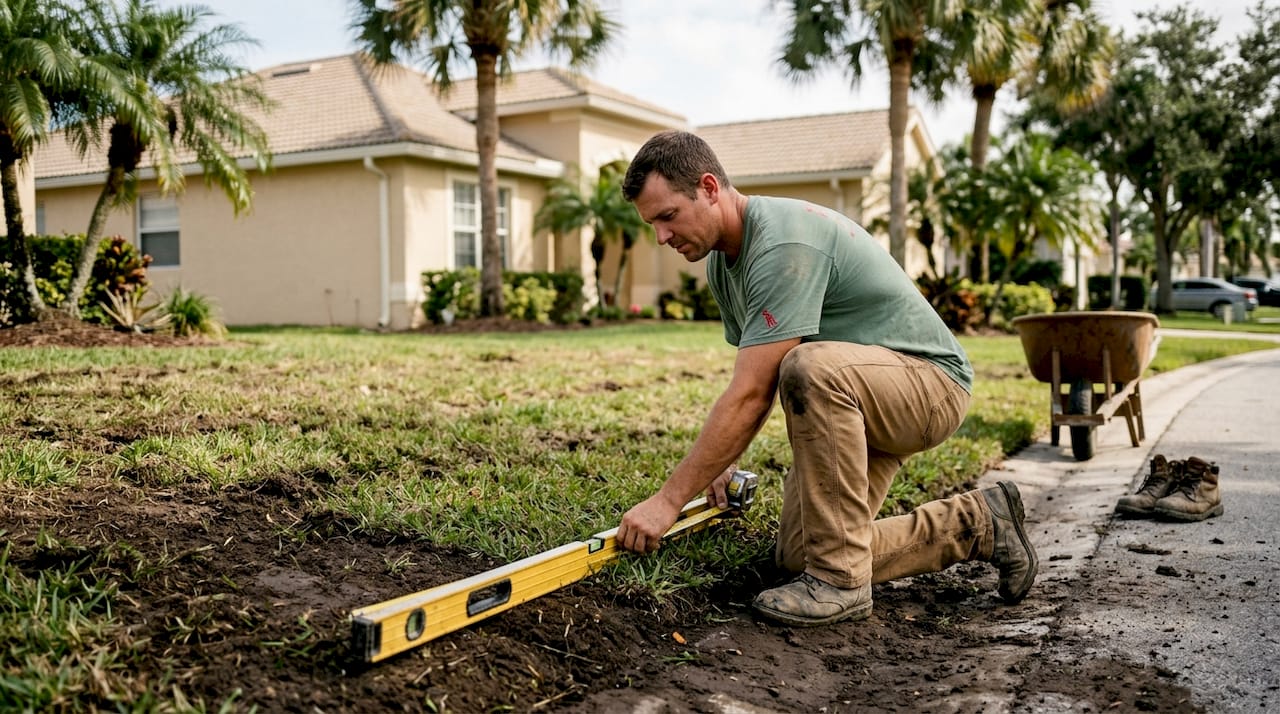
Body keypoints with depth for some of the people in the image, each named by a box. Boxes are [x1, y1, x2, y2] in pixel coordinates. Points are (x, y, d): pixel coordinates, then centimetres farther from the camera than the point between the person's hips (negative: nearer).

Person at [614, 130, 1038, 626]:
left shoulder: (783, 244, -28)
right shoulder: (722, 260, 2)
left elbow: (750, 395, -31)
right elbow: (752, 385, 11)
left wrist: (669, 499, -28)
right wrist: (726, 464, -1)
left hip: (930, 381, -9)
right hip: (849, 400, 10)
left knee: (810, 367, -40)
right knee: (797, 556, 3)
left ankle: (841, 582, -25)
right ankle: (973, 525, 17)